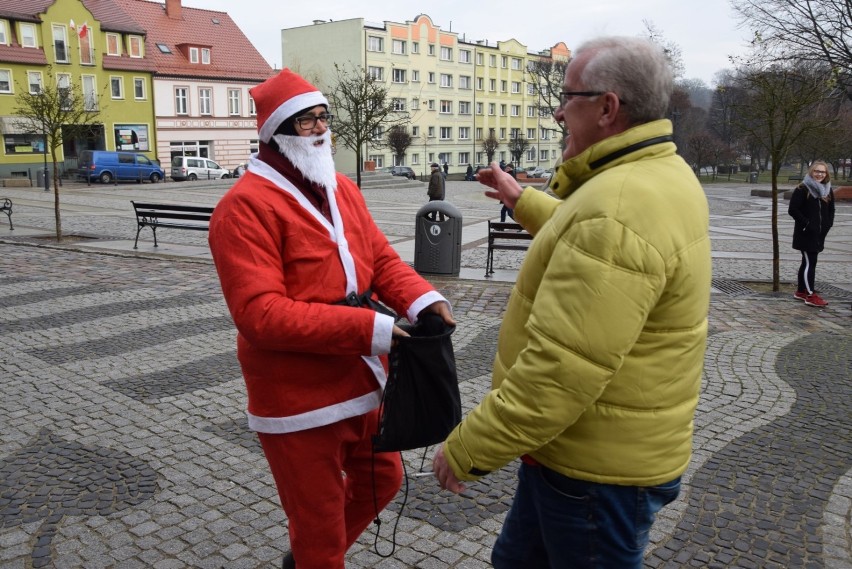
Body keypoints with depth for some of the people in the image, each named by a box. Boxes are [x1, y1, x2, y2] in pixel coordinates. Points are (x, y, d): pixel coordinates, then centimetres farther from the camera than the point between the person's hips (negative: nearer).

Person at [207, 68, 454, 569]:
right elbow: (260, 312, -25)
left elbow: (381, 260, 7)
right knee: (319, 523, 10)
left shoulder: (343, 189, 8)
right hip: (299, 398, -8)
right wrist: (369, 329, -29)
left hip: (363, 382, 8)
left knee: (383, 480, 25)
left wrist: (422, 299, -15)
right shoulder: (246, 205, -17)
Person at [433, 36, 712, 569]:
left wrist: (467, 449, -22)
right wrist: (522, 200, 31)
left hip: (598, 469, -9)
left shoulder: (616, 212, -29)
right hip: (595, 448, 9)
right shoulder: (665, 175, 6)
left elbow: (560, 370, -32)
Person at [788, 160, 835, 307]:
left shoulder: (828, 190, 10)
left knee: (807, 262, 14)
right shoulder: (802, 189, -10)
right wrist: (806, 223, -16)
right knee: (810, 263, -9)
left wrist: (828, 224, 4)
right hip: (806, 233, -7)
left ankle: (801, 291, 24)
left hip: (820, 233, 7)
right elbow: (793, 210, -14)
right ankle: (810, 295, -7)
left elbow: (831, 210, 19)